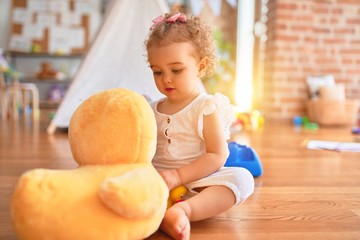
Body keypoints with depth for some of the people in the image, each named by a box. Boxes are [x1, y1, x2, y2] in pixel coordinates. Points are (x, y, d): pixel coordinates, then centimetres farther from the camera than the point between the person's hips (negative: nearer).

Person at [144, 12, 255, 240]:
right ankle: (161, 216, -40)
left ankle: (185, 209, -45)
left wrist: (178, 176, -19)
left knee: (242, 177, -27)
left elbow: (217, 156, -10)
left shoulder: (207, 108, -3)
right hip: (155, 183, 4)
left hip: (194, 182, -3)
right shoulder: (153, 110, 12)